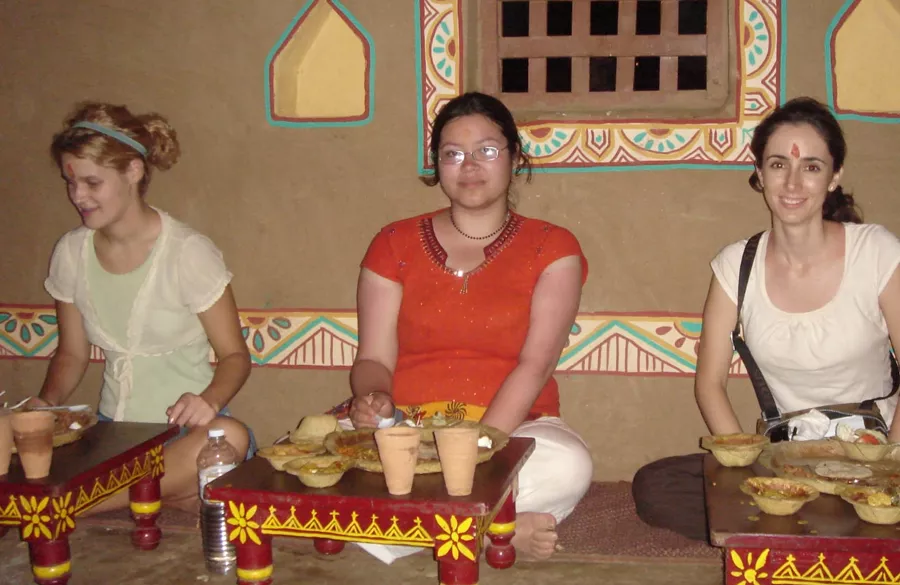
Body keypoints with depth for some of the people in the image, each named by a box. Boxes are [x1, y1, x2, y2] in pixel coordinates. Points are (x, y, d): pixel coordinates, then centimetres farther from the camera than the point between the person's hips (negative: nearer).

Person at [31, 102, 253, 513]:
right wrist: (48, 401, -7)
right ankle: (169, 494, -10)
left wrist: (208, 400, -26)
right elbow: (72, 354, 14)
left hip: (185, 430, -3)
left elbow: (235, 355, -5)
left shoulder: (188, 252, -10)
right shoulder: (71, 253, 3)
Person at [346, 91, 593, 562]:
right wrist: (374, 400, -19)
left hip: (511, 429, -2)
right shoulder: (396, 244, 11)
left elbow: (536, 364, -7)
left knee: (568, 465, -35)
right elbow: (374, 359, 5)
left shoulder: (552, 248, 5)